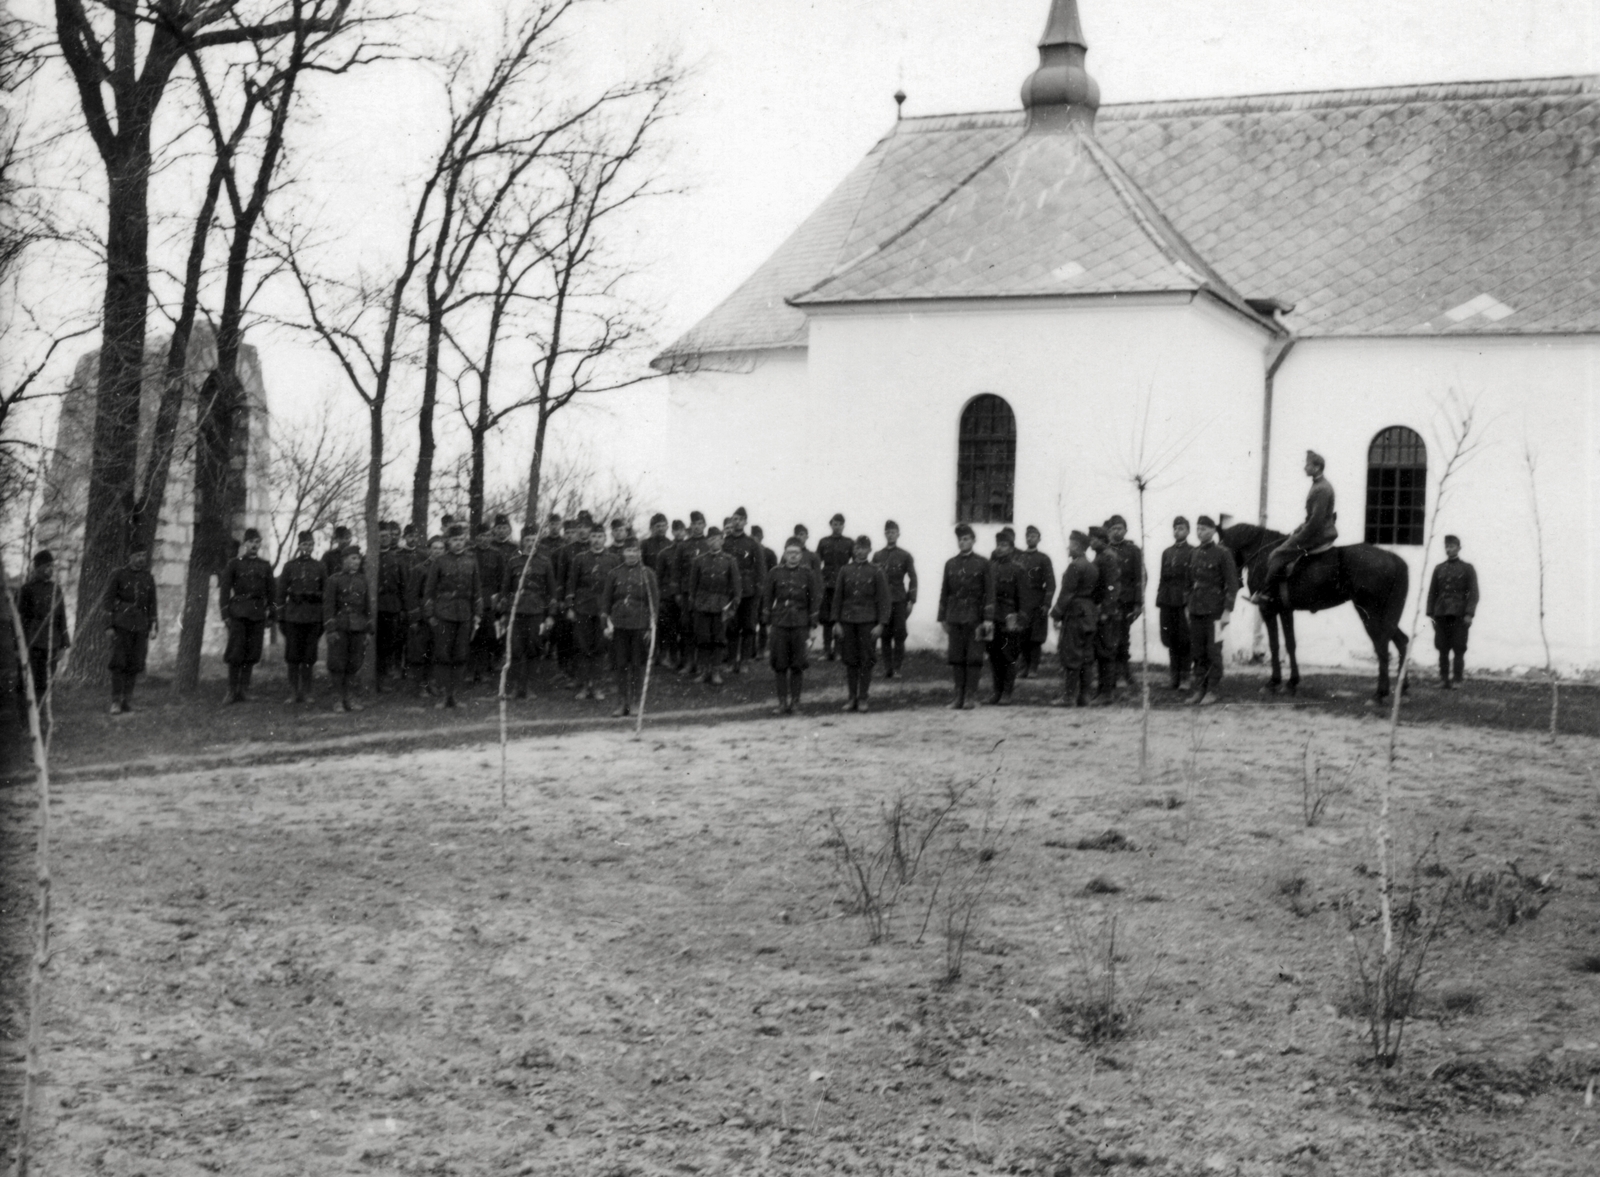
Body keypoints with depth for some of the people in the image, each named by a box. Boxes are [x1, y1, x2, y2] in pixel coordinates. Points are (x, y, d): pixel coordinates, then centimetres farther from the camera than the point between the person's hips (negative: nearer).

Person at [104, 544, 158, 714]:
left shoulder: (148, 578, 11)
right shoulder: (119, 575, 0)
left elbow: (152, 604, 14)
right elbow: (108, 599, -1)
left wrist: (152, 627, 8)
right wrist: (109, 625, -7)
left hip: (140, 626, 4)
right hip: (122, 624, -4)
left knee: (135, 664, 4)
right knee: (119, 663, -8)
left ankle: (126, 699, 12)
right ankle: (116, 701, -8)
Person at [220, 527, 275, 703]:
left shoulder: (265, 566, 12)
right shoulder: (234, 564, 3)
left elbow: (270, 592, 15)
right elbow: (224, 589, 1)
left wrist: (272, 614, 9)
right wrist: (226, 614, -5)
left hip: (258, 614, 3)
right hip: (238, 613, -3)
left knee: (252, 653, 1)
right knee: (236, 653, -6)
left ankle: (243, 689, 7)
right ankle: (232, 690, -1)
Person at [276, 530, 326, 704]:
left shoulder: (319, 566, 6)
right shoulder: (289, 566, 4)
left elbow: (326, 592, 8)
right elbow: (281, 593, 5)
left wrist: (325, 618, 4)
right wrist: (280, 618, 0)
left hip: (313, 616, 1)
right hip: (293, 616, -1)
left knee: (309, 656, 3)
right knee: (293, 656, 0)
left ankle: (305, 692, 11)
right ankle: (293, 692, 5)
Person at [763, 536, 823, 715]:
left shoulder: (809, 574, 1)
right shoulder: (775, 573, 4)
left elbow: (815, 600, 3)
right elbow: (767, 598, 9)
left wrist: (812, 627, 0)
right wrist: (768, 624, 6)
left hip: (801, 626, -1)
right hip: (779, 625, 1)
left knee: (797, 666, 2)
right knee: (779, 665, 1)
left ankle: (794, 702, 12)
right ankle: (782, 702, 9)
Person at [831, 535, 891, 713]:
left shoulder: (877, 572, -1)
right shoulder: (845, 571, 5)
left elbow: (883, 600, -2)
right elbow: (838, 597, 6)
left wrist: (881, 624, -9)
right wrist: (836, 622, 0)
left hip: (868, 622, -2)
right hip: (847, 621, 2)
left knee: (866, 661, 1)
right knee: (850, 660, 5)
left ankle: (863, 698, 10)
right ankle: (852, 696, 15)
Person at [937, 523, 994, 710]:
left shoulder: (982, 563, 0)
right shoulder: (950, 564, 9)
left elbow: (989, 593, -3)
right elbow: (944, 592, 12)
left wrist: (988, 619, -9)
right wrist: (942, 618, 8)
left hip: (975, 617, -3)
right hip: (955, 618, 3)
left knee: (974, 658, -2)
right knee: (956, 658, 3)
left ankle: (970, 696, 2)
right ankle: (959, 696, 9)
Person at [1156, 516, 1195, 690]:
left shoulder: (1194, 552, 0)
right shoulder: (1167, 553, 17)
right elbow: (1163, 578, 16)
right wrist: (1159, 602, 9)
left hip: (1184, 602, -5)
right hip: (1168, 602, 5)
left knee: (1184, 641, -3)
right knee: (1171, 640, 5)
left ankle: (1184, 676, 3)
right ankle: (1173, 676, 12)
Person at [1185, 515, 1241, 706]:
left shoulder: (1223, 553, -5)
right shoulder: (1194, 554, 12)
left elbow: (1232, 584, -8)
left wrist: (1227, 610, -12)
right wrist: (1187, 605, 12)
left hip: (1214, 611, -5)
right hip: (1196, 610, 5)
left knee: (1213, 651, 0)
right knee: (1198, 652, 7)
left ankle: (1212, 691, 6)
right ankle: (1198, 689, 13)